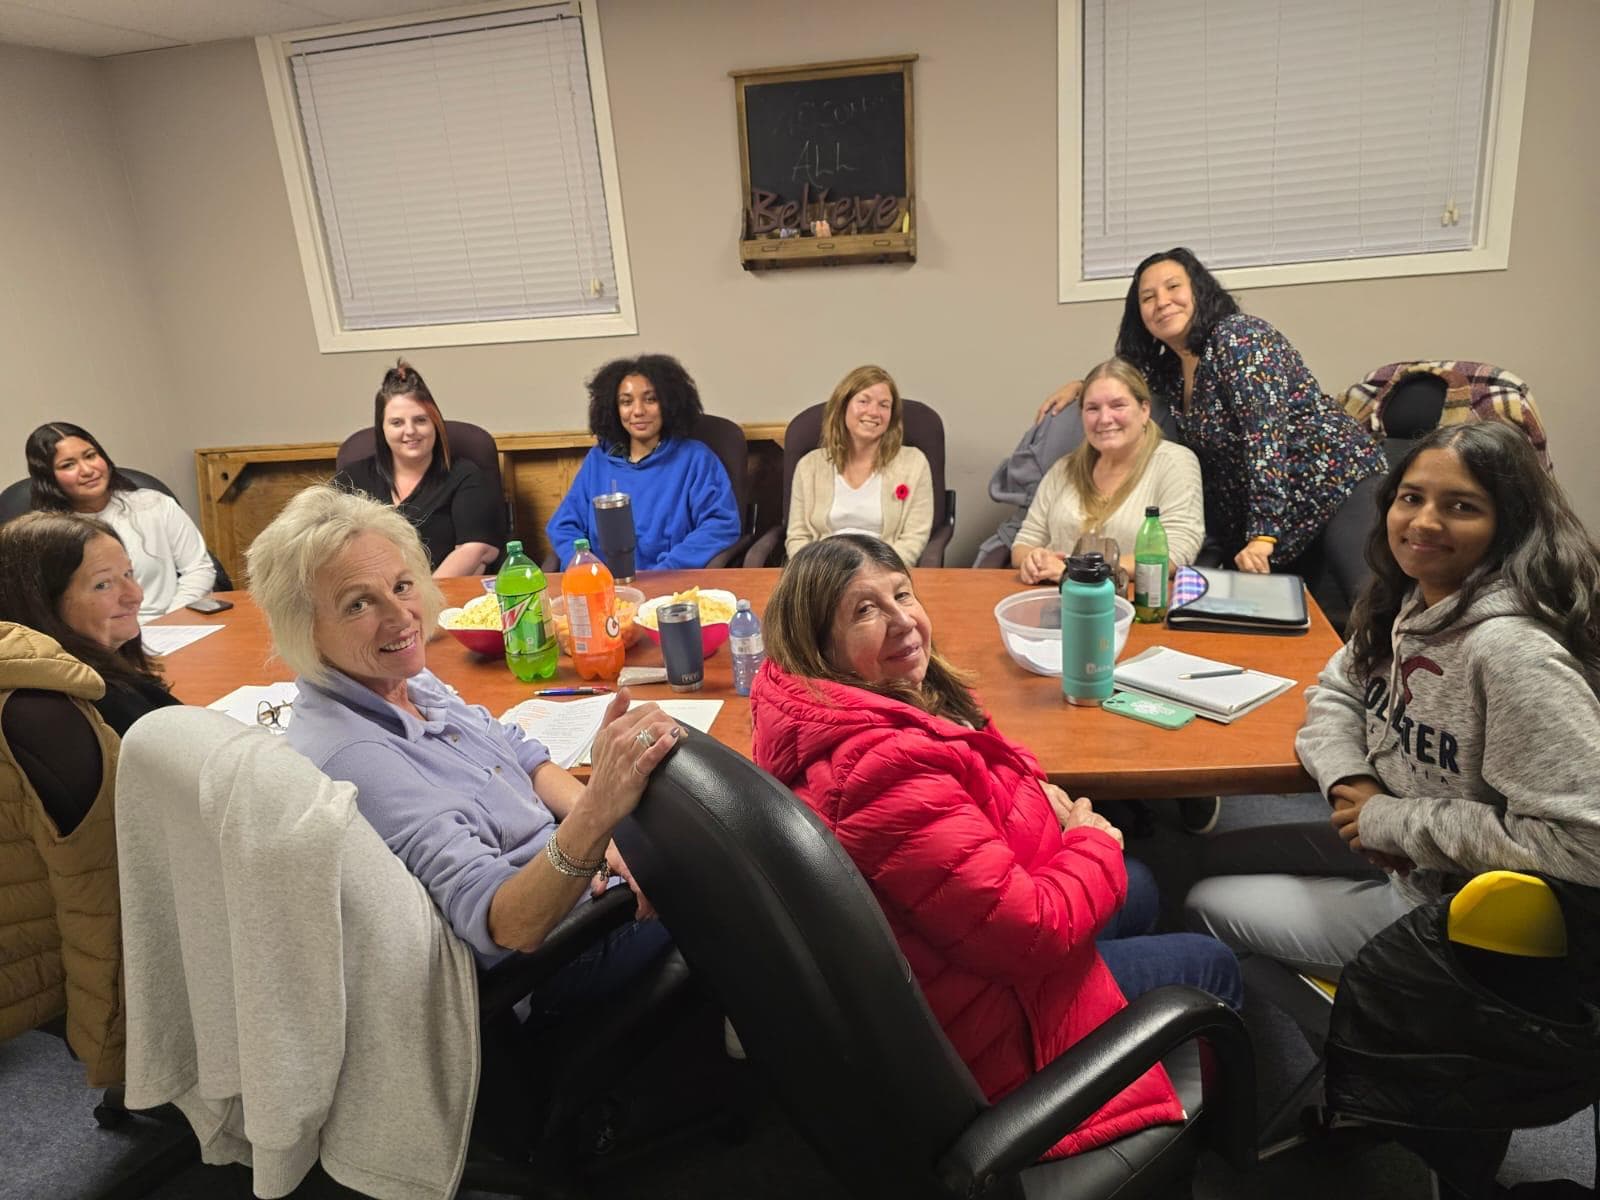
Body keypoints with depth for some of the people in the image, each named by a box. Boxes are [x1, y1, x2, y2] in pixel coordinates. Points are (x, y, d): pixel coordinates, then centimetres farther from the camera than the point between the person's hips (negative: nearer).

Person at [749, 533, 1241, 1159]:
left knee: (1138, 887, 29)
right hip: (980, 1034, -9)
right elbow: (1033, 932, -32)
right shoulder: (884, 770, -39)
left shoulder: (818, 718, -8)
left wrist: (1033, 795, -5)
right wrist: (1095, 845, -12)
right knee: (1211, 966, 15)